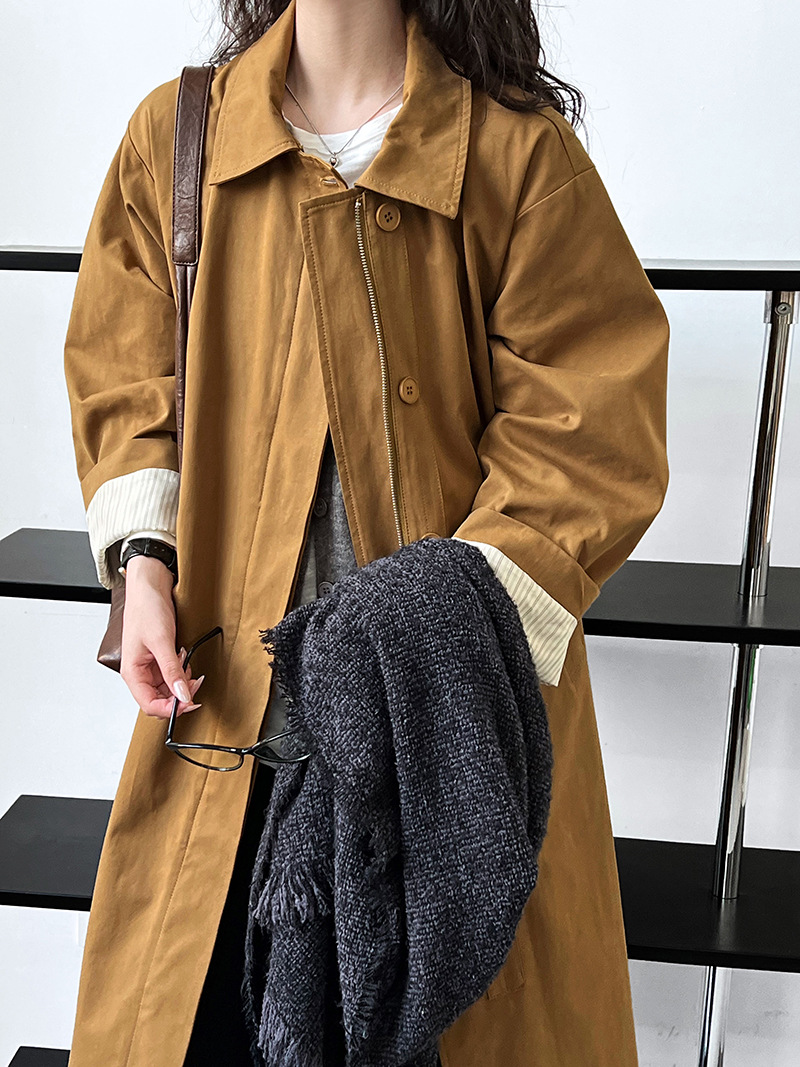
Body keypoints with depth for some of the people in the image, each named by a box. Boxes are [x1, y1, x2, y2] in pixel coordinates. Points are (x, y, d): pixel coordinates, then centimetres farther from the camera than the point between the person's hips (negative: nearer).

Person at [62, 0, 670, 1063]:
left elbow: (589, 428, -9)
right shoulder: (172, 134, 3)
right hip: (230, 678, 3)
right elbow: (126, 373, 11)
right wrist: (142, 560, -4)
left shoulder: (519, 151, -7)